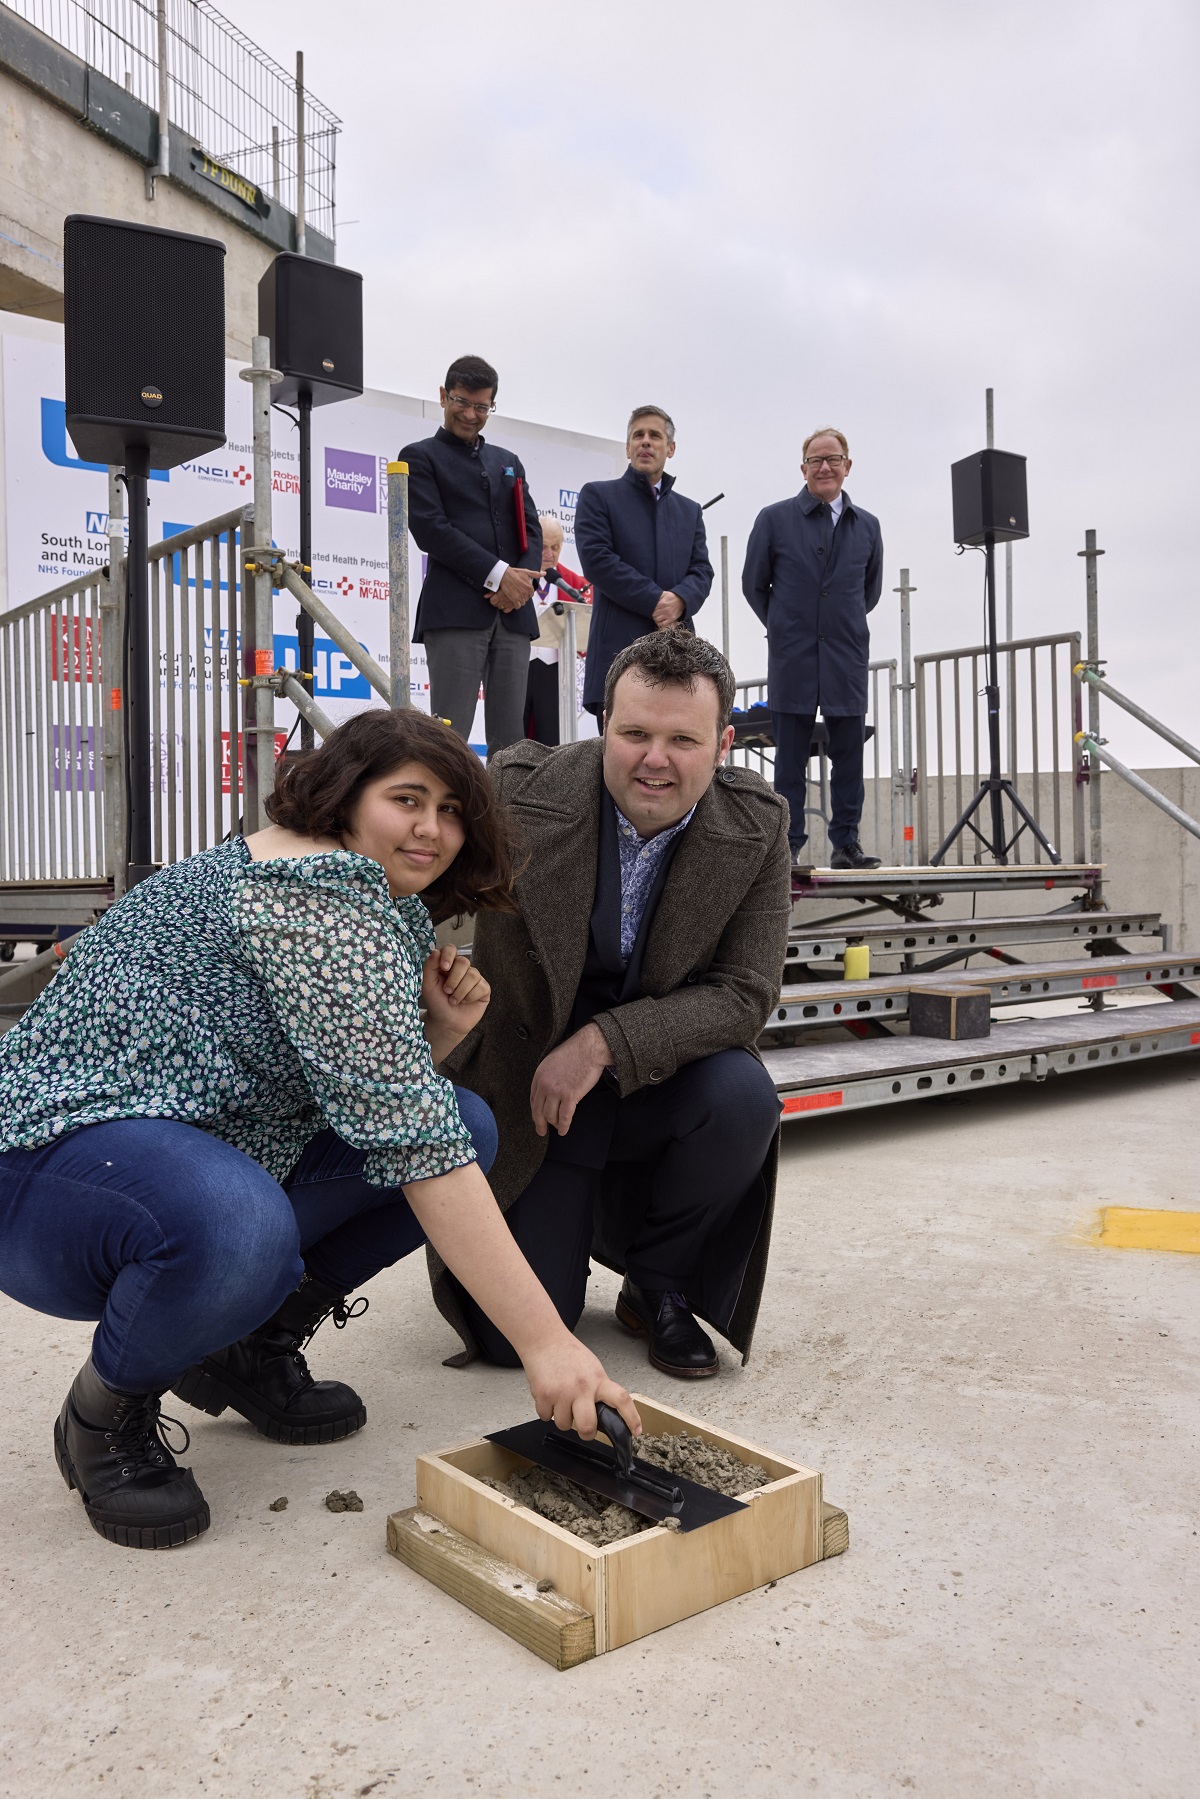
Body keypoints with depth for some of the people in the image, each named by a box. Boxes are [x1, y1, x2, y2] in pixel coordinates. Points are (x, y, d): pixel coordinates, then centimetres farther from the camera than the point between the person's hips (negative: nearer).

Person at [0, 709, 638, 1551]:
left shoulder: (396, 910, 9)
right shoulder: (319, 896, -23)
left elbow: (370, 1094, 14)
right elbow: (411, 1139, -29)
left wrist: (440, 1030, -7)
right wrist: (543, 1339, -28)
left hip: (206, 1157, 10)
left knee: (468, 1126, 0)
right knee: (239, 1231, -41)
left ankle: (255, 1347, 10)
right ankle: (108, 1408, -7)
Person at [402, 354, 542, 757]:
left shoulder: (508, 462, 25)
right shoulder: (420, 457, 9)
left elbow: (531, 528, 16)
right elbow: (432, 529, -5)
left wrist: (523, 579, -6)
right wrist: (497, 575, -12)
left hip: (513, 611, 5)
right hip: (454, 611, -5)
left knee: (510, 735, 2)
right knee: (450, 733, -9)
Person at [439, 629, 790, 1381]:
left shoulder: (757, 826, -12)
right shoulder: (520, 791, -18)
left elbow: (745, 994, -15)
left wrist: (604, 1041, -27)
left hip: (657, 1084, 2)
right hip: (525, 1091, -1)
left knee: (743, 1095, -32)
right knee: (512, 1335, -10)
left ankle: (660, 1287, -1)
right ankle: (580, 1217, 27)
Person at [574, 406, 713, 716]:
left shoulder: (690, 510, 23)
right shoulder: (597, 495, 9)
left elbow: (703, 571, 12)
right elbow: (596, 559, -5)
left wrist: (680, 601, -11)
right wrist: (655, 601, -11)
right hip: (619, 646, -4)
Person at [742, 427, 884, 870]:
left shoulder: (867, 527, 8)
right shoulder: (774, 519, 0)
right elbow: (754, 584, 8)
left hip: (847, 660, 2)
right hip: (793, 660, -2)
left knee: (849, 757, 3)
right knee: (790, 759, 2)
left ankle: (846, 845, 11)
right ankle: (790, 846, 8)